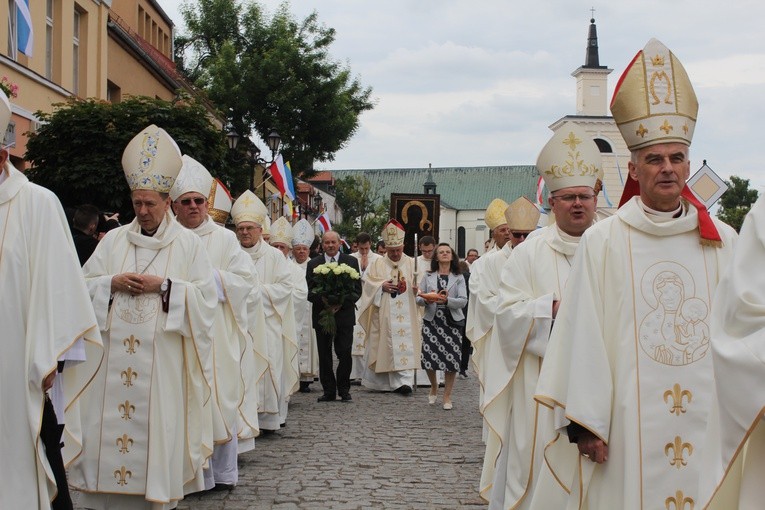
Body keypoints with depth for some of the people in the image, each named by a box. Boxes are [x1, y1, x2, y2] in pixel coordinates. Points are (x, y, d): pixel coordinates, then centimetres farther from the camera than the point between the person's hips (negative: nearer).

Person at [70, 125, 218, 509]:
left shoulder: (188, 243, 3)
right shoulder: (113, 240, 11)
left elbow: (206, 294, -2)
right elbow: (84, 286, 10)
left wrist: (164, 286, -13)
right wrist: (113, 283, -9)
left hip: (161, 357, -3)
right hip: (114, 352, 3)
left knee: (155, 424, -1)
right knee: (110, 421, 2)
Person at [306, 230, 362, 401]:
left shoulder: (351, 262, 5)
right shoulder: (313, 264, 7)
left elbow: (357, 290, 0)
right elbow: (310, 291, 2)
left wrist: (342, 303, -13)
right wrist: (323, 301, -16)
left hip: (344, 315, -1)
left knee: (344, 353, -4)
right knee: (324, 355, 3)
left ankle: (344, 389, 9)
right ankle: (329, 391, 11)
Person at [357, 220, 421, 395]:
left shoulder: (412, 263, 8)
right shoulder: (377, 264, 8)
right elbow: (369, 284, 4)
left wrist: (417, 287, -19)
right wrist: (382, 286, -13)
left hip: (405, 314, 0)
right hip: (383, 314, 0)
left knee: (404, 345, -9)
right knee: (385, 346, 5)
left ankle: (404, 381, -12)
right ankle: (381, 381, 18)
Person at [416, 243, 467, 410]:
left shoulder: (458, 278, 6)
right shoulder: (428, 276, 9)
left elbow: (463, 301, -5)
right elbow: (418, 298, 6)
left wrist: (447, 300, -21)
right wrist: (427, 300, -15)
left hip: (452, 321, -1)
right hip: (432, 320, 1)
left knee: (451, 359, -3)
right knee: (429, 357, -4)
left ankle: (447, 396, 12)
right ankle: (434, 387, 25)